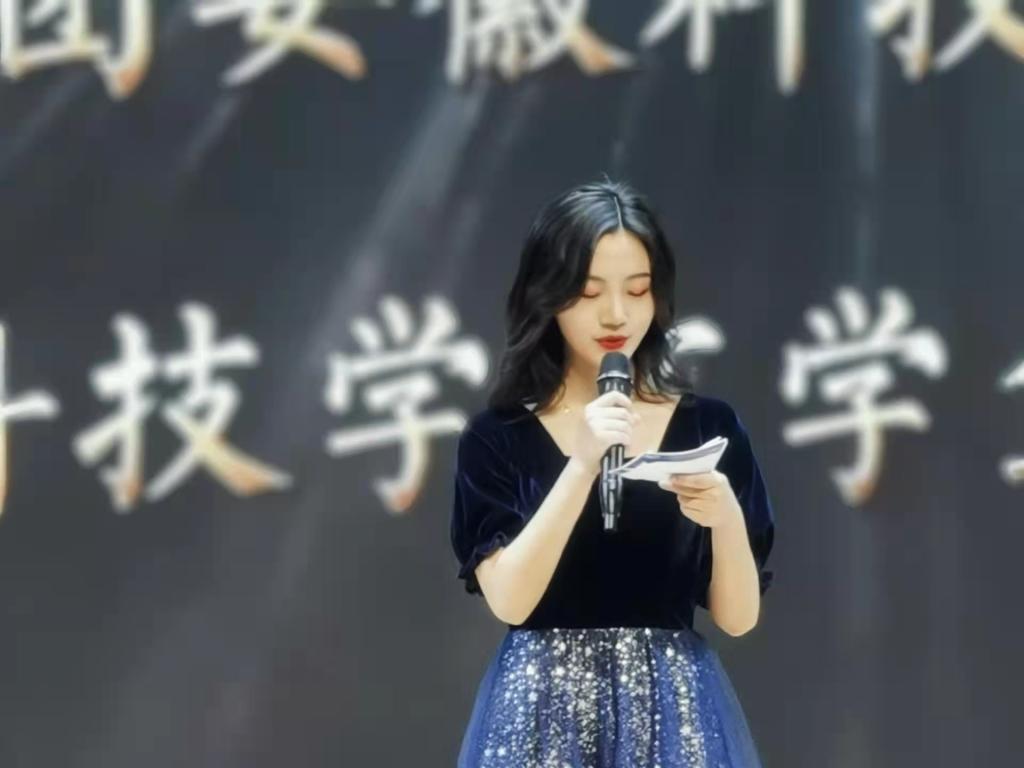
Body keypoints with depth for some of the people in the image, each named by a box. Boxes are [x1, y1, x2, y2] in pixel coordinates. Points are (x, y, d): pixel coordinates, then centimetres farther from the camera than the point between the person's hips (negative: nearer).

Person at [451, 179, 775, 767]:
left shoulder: (709, 425, 4)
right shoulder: (498, 437, 2)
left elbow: (739, 616, 2)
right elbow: (508, 600, -10)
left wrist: (725, 518, -16)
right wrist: (581, 465, -17)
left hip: (675, 714, 1)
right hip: (544, 716, -1)